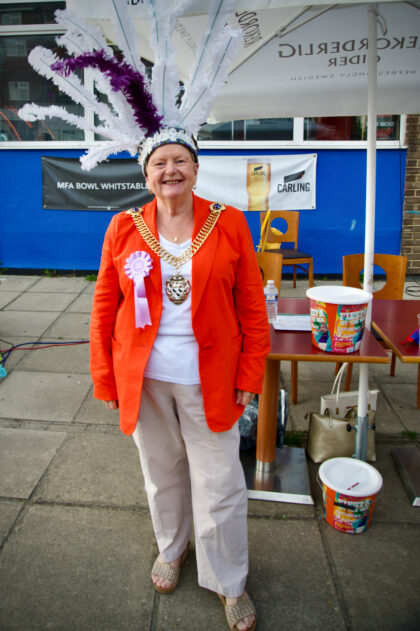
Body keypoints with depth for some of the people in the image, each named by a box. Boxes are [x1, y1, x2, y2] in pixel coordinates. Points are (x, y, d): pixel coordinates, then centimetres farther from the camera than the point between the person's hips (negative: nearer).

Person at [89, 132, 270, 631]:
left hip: (208, 377, -1)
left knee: (219, 483, 8)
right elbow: (104, 307, 2)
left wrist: (249, 375, -5)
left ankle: (228, 581, 33)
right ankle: (172, 548, 49)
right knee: (161, 470, 20)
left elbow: (251, 306, -3)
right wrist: (105, 379, 1)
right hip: (143, 377, 2)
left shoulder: (229, 224, -5)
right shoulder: (124, 227, -2)